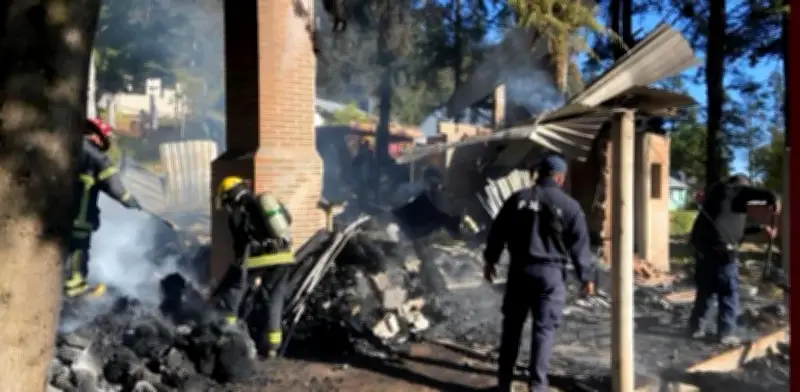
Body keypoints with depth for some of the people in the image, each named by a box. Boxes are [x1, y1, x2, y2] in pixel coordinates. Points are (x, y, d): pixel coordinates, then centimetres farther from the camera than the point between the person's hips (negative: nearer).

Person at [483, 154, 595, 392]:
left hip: (519, 269, 3)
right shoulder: (569, 205, -3)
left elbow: (498, 231, 8)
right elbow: (579, 245, -2)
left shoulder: (518, 198, 5)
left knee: (512, 324, 12)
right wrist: (586, 277, 5)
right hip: (550, 272, -3)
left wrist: (490, 260, 17)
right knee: (545, 328, 2)